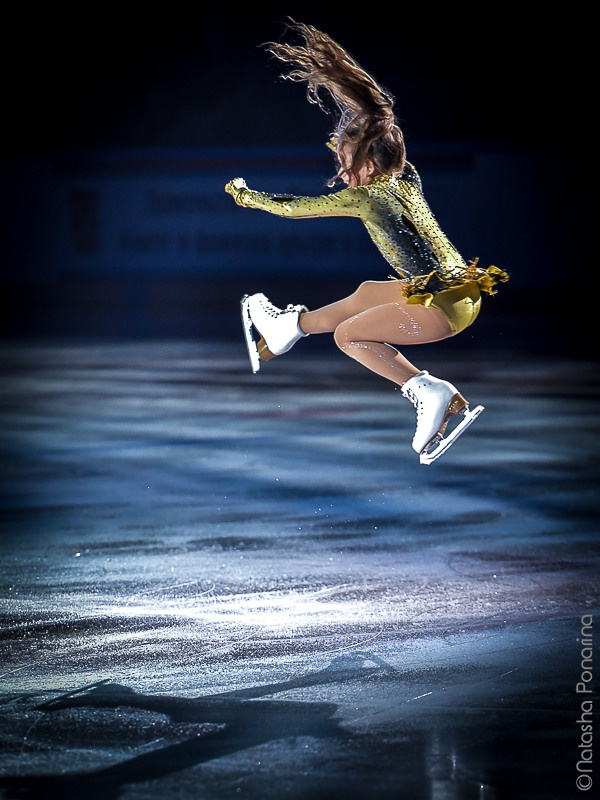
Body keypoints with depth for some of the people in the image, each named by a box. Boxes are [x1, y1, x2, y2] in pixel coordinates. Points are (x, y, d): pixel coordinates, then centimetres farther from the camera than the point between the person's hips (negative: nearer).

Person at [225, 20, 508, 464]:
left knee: (348, 335, 7)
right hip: (464, 290, 9)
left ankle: (433, 394, -6)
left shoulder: (363, 196, -8)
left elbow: (293, 207, 4)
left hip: (444, 306, -9)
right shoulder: (407, 180, 10)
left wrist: (246, 195, 18)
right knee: (365, 294, 25)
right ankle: (288, 327, 46)